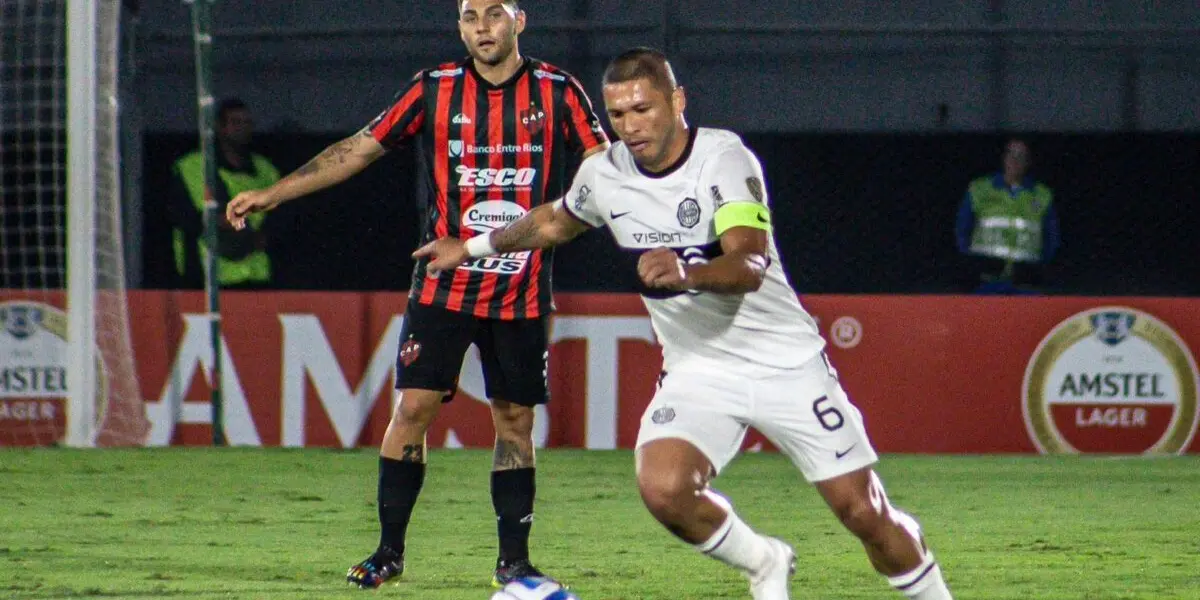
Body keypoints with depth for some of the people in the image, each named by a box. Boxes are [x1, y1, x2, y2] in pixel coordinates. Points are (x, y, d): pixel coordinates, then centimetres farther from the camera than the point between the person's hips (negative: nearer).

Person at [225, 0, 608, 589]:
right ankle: (389, 550, 4)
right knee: (412, 408, -6)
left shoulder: (557, 91, 2)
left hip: (522, 292, 0)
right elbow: (359, 149, 7)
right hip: (442, 288, 0)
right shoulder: (434, 89, 3)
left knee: (514, 419, 4)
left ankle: (514, 558, 14)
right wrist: (271, 194, 5)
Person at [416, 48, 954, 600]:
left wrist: (685, 273, -53)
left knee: (863, 513, -6)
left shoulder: (723, 157, -18)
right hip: (698, 372, 4)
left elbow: (751, 266, -33)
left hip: (787, 363, -4)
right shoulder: (603, 174, -2)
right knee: (663, 489, -23)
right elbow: (557, 222, 23)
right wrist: (473, 247, 33)